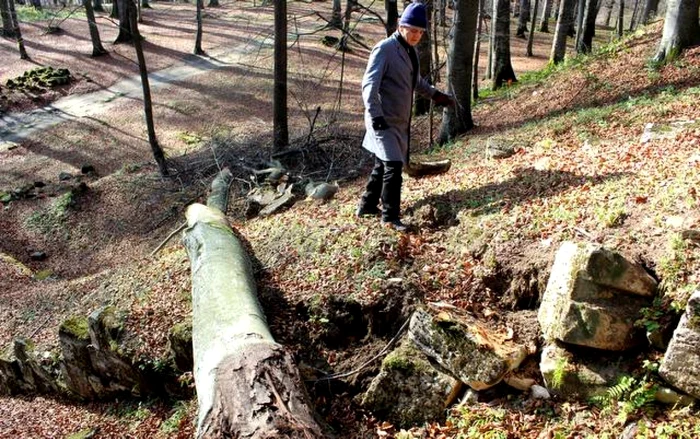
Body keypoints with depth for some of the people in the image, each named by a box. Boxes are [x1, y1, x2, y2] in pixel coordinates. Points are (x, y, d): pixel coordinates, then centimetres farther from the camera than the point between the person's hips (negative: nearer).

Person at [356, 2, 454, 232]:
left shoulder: (411, 51, 13)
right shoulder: (384, 49, -13)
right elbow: (369, 84, -20)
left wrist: (434, 94, 29)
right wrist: (375, 115, -30)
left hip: (400, 121, 9)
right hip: (384, 121, -9)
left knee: (383, 165, 16)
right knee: (393, 166, -11)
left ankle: (367, 206, 29)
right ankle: (390, 216, -1)